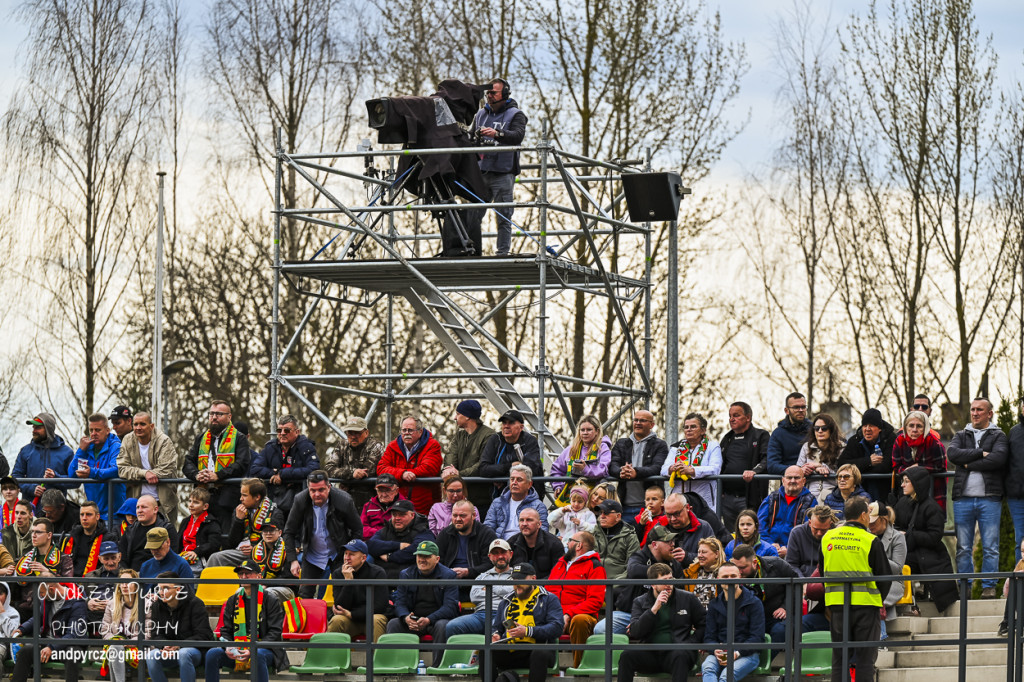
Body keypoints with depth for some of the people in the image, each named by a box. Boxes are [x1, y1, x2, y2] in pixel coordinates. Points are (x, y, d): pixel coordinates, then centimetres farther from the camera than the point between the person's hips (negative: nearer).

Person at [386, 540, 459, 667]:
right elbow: (400, 603, 6)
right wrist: (406, 618, -20)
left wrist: (428, 620, -27)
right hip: (413, 621, 3)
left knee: (442, 626, -36)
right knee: (393, 624, -23)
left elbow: (450, 607, -11)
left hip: (437, 619, -3)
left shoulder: (448, 575, -3)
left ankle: (438, 667, -33)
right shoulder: (406, 575, 9)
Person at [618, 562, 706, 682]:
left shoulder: (687, 598, 11)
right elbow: (634, 633, -2)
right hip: (650, 656, 1)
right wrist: (654, 609, -9)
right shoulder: (640, 603, 12)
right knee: (627, 655, -28)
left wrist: (691, 643, -4)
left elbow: (704, 624, 13)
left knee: (680, 654, -37)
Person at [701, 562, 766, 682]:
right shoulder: (714, 605, 17)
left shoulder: (754, 603, 5)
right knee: (707, 668, -32)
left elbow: (757, 637, -2)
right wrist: (716, 651, -11)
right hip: (720, 654, 3)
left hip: (747, 654, -3)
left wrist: (737, 653, -17)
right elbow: (709, 637, 14)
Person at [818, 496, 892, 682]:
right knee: (865, 659, 1)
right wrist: (879, 598, 16)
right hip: (865, 604, -4)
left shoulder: (827, 538, 6)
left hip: (836, 604, 4)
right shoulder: (871, 542, -8)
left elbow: (822, 572, 15)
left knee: (839, 658, 9)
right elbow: (884, 576, -3)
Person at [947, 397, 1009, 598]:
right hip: (963, 498, 2)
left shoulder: (998, 436, 9)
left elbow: (998, 458, -11)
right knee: (963, 548, 2)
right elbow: (952, 453, -4)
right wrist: (981, 453, -10)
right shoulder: (961, 436, 17)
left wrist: (969, 464, -6)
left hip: (989, 499, -2)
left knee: (990, 547, -3)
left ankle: (989, 586, 3)